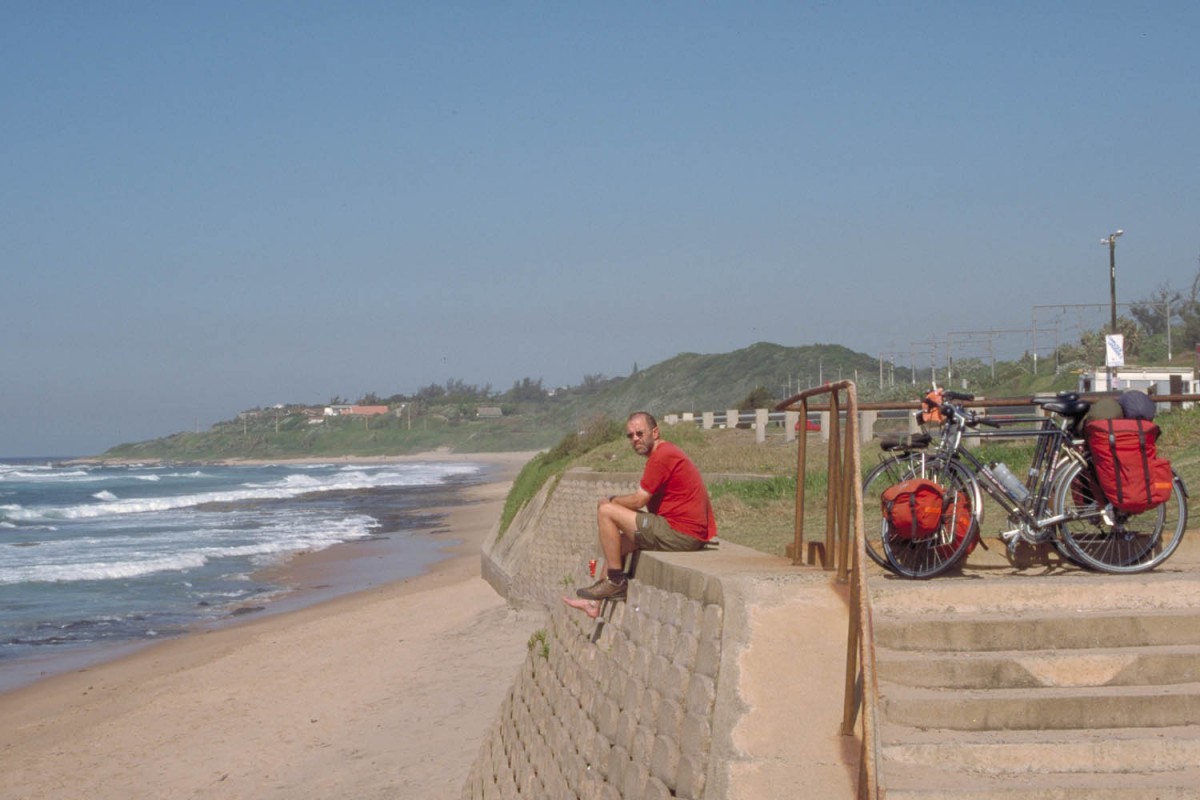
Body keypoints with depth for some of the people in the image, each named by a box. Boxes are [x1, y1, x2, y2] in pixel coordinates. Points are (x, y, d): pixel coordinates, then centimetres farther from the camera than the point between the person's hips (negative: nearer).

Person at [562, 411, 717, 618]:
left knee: (606, 511, -9)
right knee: (620, 542, 24)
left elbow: (638, 501, -13)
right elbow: (648, 501, 17)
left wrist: (611, 501, 5)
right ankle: (595, 603, 24)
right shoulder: (666, 452, 18)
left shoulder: (661, 456, -14)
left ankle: (616, 581, -1)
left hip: (680, 534, -11)